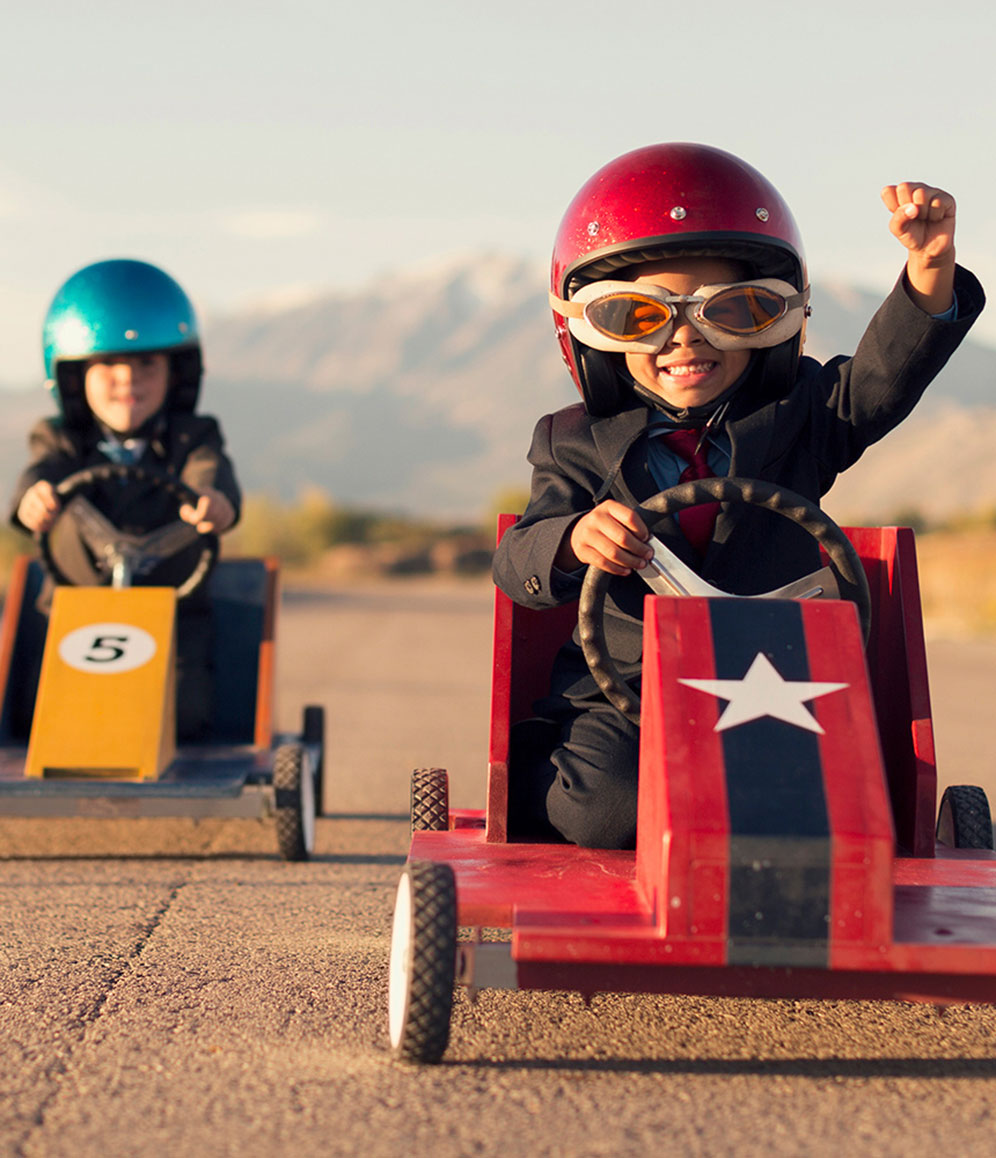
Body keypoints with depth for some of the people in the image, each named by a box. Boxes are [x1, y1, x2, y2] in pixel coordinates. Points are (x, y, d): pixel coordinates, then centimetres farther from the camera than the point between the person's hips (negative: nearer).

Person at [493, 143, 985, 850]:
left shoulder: (798, 415, 8)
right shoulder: (581, 444, 5)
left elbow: (884, 376, -10)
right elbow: (518, 565, -5)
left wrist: (930, 267, -29)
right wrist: (572, 541, -31)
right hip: (620, 697, -1)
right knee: (610, 808, -27)